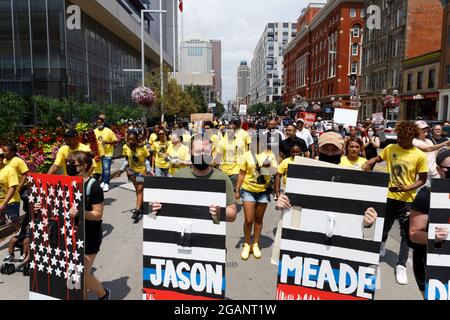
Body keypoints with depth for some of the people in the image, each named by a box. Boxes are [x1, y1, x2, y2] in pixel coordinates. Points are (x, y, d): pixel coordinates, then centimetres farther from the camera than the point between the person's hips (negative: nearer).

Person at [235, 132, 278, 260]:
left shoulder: (270, 155, 0)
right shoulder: (248, 155, -3)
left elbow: (275, 172, 0)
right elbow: (242, 173, 2)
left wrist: (269, 166, -21)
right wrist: (237, 190, 1)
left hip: (263, 191, 1)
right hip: (248, 190, -1)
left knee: (258, 219, 12)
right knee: (248, 220, -1)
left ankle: (255, 245, 27)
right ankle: (247, 245, 19)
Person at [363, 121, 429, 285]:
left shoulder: (420, 156, -12)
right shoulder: (390, 148, -4)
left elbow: (423, 179, -6)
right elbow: (377, 159, 12)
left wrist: (406, 188, -21)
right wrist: (368, 163, -9)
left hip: (407, 199, -2)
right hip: (389, 196, 3)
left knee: (406, 233, 2)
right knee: (384, 226, 17)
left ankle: (401, 266, 14)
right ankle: (381, 247, 47)